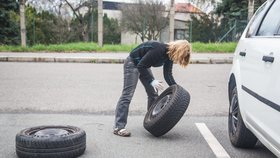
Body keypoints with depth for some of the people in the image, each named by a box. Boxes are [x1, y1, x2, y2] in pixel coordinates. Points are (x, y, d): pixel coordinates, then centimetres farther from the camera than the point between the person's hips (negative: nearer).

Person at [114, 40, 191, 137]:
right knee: (127, 95, -15)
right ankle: (118, 127, -15)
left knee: (153, 93, 8)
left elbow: (168, 74, -2)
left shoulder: (169, 55, -6)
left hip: (143, 66, 9)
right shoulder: (159, 49, -32)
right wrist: (152, 81, -35)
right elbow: (141, 66, -30)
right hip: (132, 64, -9)